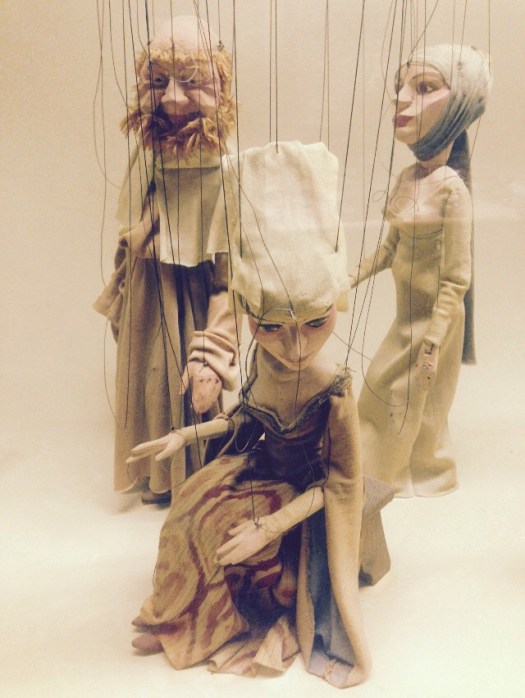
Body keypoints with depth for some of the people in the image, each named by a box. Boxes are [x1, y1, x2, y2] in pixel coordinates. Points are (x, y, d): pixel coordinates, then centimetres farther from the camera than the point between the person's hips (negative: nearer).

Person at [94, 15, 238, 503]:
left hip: (192, 309, -6)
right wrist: (118, 301, 19)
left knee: (192, 399, 10)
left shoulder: (225, 172, -22)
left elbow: (232, 280, -21)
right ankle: (156, 480, 45)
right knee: (147, 392, 21)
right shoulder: (145, 157, -3)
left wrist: (213, 358, -21)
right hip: (145, 308, 6)